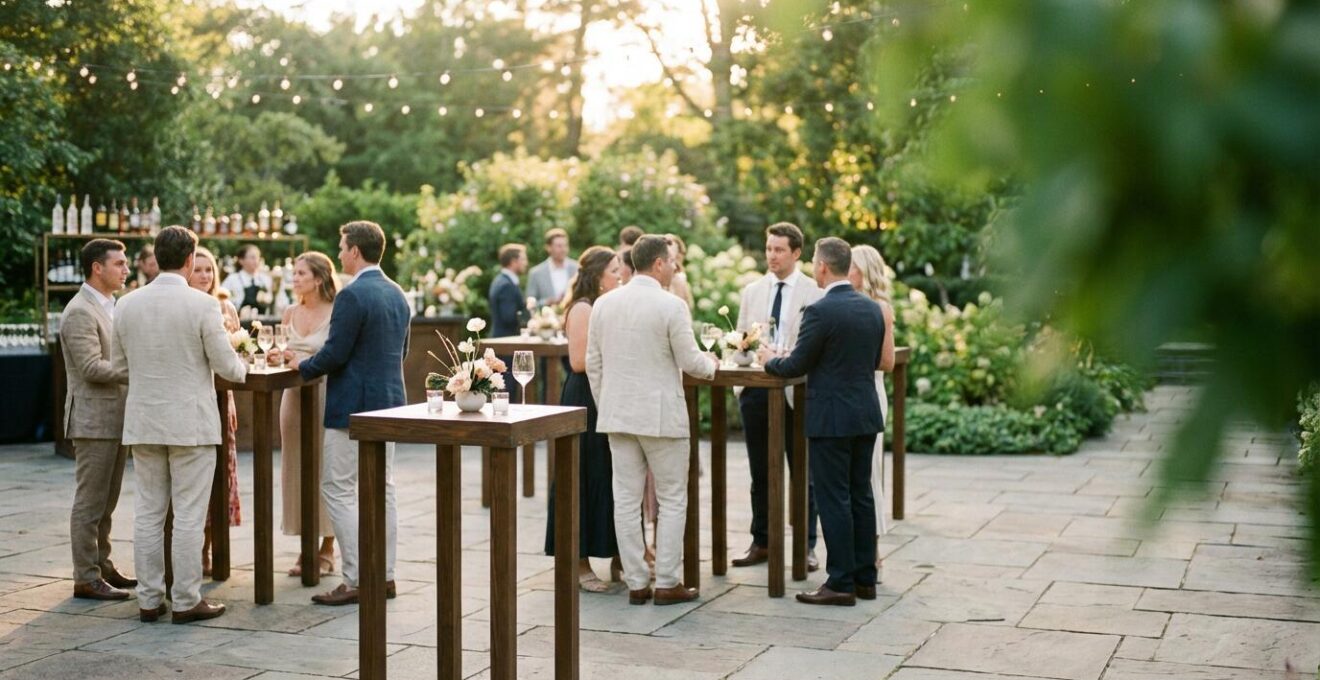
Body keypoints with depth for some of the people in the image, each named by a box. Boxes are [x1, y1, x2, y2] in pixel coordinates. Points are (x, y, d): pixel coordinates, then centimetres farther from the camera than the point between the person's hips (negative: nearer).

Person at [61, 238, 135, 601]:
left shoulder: (108, 308, 16)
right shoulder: (79, 312, -14)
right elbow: (92, 367, -22)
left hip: (115, 417, 9)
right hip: (94, 419, -9)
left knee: (106, 502, 15)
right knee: (90, 502, -3)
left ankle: (102, 567, 23)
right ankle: (86, 579, 3)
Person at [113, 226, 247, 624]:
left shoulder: (127, 304, 2)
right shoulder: (202, 304, -13)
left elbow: (119, 365, 11)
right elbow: (226, 366, -10)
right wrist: (242, 367, 13)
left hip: (143, 422, 5)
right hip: (190, 423, -5)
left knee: (148, 512, 11)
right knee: (189, 515, 2)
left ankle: (149, 599, 16)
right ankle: (186, 601, 7)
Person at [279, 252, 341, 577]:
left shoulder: (335, 313, -7)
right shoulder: (290, 314, 10)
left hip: (325, 395, -6)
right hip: (294, 394, 6)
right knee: (297, 468, 8)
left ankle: (327, 550, 12)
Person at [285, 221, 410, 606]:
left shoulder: (352, 296, -17)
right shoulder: (397, 294, 11)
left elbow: (335, 354, -18)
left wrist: (302, 366, -1)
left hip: (353, 407, -9)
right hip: (389, 401, 9)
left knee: (338, 490, -1)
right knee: (381, 489, 12)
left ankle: (357, 580, -2)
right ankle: (384, 575, 16)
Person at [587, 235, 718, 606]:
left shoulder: (603, 304, 5)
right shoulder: (671, 305, -12)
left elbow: (593, 363, 8)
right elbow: (689, 361, -9)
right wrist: (710, 364, 12)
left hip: (617, 414, 5)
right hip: (661, 415, -5)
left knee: (626, 499, 8)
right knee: (672, 499, 6)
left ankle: (636, 582, 13)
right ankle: (667, 583, 8)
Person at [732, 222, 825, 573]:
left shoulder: (815, 293, -3)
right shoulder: (751, 291, 11)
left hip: (796, 391, -4)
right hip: (756, 389, 4)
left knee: (803, 473, 6)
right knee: (760, 474, 12)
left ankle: (807, 546, 16)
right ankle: (761, 543, 22)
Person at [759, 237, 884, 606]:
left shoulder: (820, 311, -16)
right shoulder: (872, 308, 8)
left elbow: (796, 366, -11)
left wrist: (769, 359, 9)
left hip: (831, 417, -8)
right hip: (866, 413, 8)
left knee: (833, 499, -1)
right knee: (861, 496, 13)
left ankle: (841, 583, 3)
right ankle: (865, 578, 20)